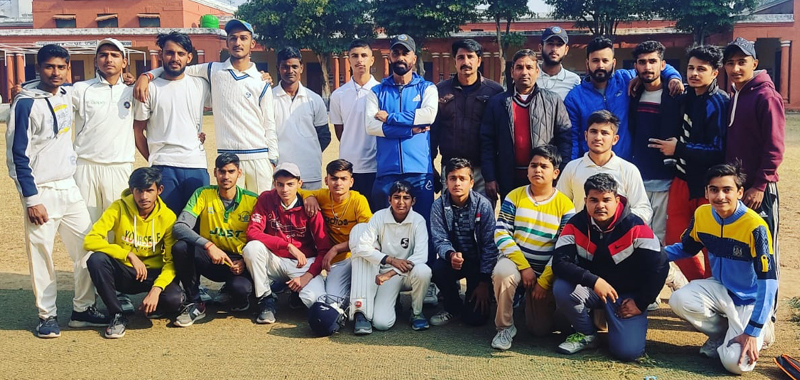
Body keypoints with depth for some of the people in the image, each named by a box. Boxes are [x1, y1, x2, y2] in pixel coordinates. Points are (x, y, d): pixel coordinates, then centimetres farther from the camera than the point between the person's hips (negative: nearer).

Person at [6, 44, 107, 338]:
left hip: (69, 187, 6)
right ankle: (47, 316, 13)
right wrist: (31, 199, -14)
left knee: (87, 249, 6)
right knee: (41, 256, 0)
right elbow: (17, 155, -11)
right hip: (41, 191, -6)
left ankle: (83, 310, 17)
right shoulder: (26, 103, -11)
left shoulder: (66, 95, 7)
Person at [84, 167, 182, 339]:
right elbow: (90, 240, -21)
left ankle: (148, 308, 8)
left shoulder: (168, 217, -11)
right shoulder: (119, 208, -12)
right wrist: (129, 256, -31)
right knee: (96, 259, -31)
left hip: (153, 274, 0)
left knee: (173, 299, -31)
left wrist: (156, 289, -28)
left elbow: (172, 261, -10)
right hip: (124, 273, 1)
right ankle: (117, 315, -12)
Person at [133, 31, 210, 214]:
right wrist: (153, 160, 3)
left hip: (197, 165, 2)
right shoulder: (150, 88, 4)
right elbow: (138, 131, 7)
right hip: (163, 167, -2)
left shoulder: (200, 85, 10)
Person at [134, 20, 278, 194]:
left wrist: (272, 160, 2)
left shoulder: (261, 82, 6)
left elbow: (269, 126, 7)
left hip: (259, 158, 0)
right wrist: (147, 75, -3)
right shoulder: (214, 71, 8)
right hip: (227, 158, 0)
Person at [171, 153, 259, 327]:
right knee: (180, 247, -26)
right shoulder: (203, 194, -4)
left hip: (239, 261, -2)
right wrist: (209, 245, -29)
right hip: (211, 260, 2)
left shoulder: (252, 200, -4)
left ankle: (239, 300, 9)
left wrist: (245, 260, -19)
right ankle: (194, 304, -8)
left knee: (240, 288, -34)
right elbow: (179, 227, -16)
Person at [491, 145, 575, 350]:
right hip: (516, 261, 0)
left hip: (546, 271, 1)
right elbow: (501, 234, -11)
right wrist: (524, 266, -20)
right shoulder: (514, 197, -5)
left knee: (541, 330, -1)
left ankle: (530, 298, 33)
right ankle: (505, 327, -15)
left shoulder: (565, 205, -7)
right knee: (502, 272, -38)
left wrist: (544, 280, -15)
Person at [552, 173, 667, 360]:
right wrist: (594, 281, -33)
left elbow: (658, 267, -12)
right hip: (590, 289, 2)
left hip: (627, 295, -2)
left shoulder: (636, 227, -16)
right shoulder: (575, 225, -11)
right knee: (562, 288, -30)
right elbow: (559, 263, -21)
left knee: (628, 350, -22)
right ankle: (586, 334, -2)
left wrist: (640, 303, -11)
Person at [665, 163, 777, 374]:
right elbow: (686, 249, 10)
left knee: (736, 362, -22)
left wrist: (752, 332, -28)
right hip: (720, 289, 5)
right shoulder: (702, 215, -8)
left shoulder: (755, 227, -25)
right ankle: (723, 334, 5)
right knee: (680, 300, -24)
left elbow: (768, 282, -25)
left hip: (750, 300, -5)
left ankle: (760, 332, 13)